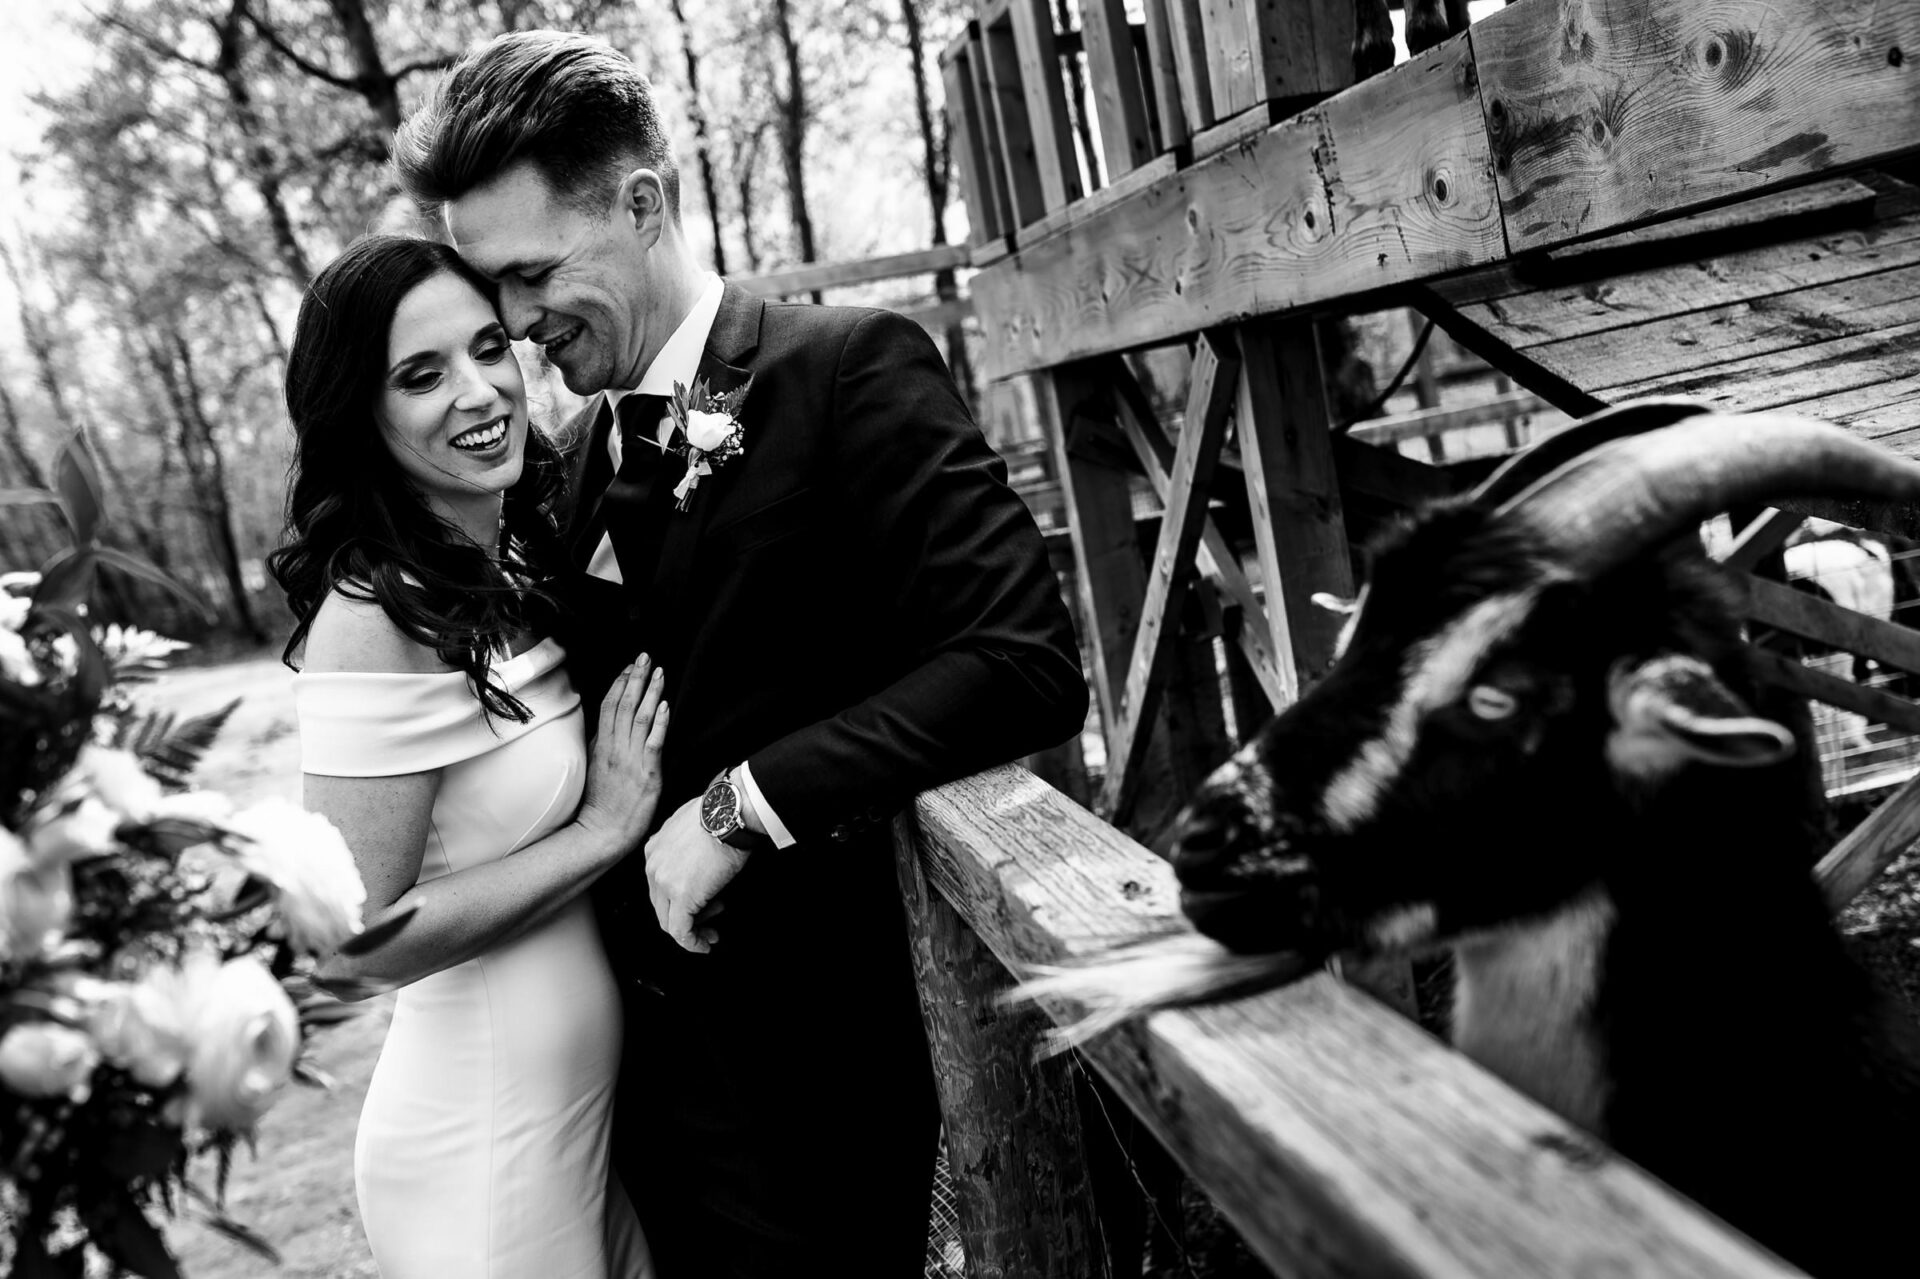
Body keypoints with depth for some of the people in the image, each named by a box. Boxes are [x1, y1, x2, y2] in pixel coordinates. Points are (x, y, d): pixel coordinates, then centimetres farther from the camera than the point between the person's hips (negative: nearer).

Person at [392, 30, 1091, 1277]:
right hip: (653, 1044, 6)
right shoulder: (588, 448, 7)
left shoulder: (850, 369, -13)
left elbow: (1029, 661, -23)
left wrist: (747, 803, -22)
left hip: (807, 1066, -6)